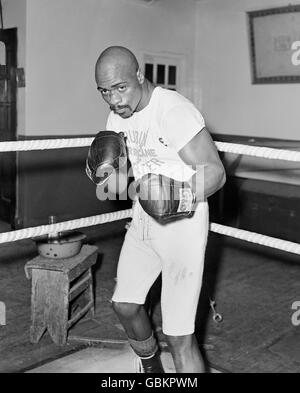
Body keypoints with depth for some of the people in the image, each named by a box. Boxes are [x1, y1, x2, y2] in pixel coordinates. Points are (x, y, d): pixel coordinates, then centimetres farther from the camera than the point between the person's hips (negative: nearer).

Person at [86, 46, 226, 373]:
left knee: (178, 335, -6)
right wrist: (104, 170, -12)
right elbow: (118, 165, 11)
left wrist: (183, 197, -39)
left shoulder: (173, 110, -22)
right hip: (143, 221, 8)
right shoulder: (118, 114, 4)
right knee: (124, 305, 19)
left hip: (182, 224, -8)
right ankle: (151, 367, 47)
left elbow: (215, 171, -21)